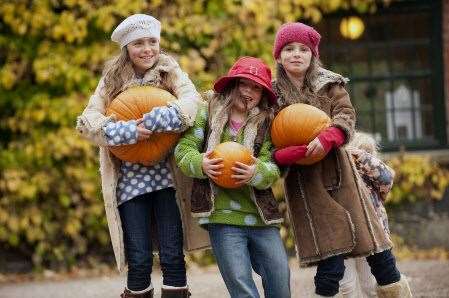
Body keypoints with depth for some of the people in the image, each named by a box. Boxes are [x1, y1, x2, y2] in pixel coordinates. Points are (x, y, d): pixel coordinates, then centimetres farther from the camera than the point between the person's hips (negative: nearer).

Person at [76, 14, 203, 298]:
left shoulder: (170, 71, 5)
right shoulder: (113, 79, 6)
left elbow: (192, 99, -12)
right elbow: (88, 119, -4)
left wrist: (162, 118, -28)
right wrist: (124, 131, -20)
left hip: (166, 176, 0)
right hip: (130, 179, 0)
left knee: (173, 256, -4)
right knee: (139, 260, -2)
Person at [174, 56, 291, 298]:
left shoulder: (266, 123, 9)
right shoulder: (209, 113, 6)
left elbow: (272, 168, 1)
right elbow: (184, 149, 3)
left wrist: (256, 173, -23)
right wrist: (201, 164, -18)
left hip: (261, 216, 2)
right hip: (223, 216, -2)